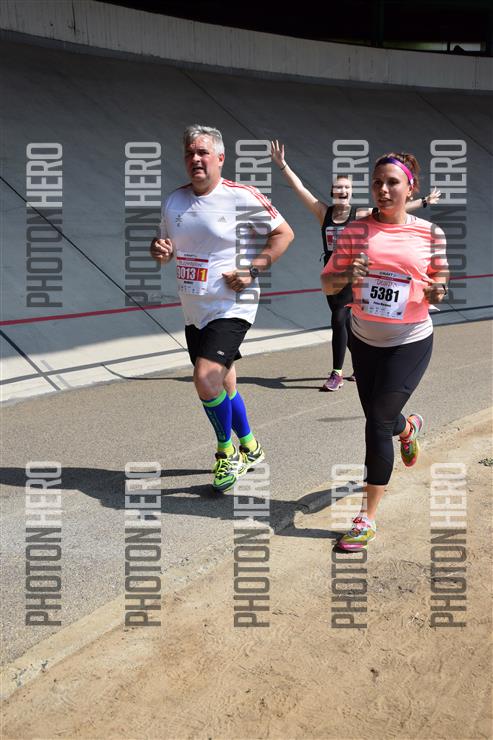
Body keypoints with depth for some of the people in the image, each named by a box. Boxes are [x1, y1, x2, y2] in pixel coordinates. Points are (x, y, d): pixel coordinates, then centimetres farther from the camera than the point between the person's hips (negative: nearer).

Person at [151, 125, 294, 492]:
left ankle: (227, 451, 3)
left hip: (232, 306, -7)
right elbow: (166, 245, 18)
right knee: (223, 385, 16)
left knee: (206, 377, -20)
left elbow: (284, 233, -5)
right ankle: (250, 448, 38)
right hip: (194, 310, 7)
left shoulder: (242, 197, -11)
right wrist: (160, 249, -6)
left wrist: (251, 270, -14)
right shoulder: (174, 200, 7)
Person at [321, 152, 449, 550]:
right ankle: (408, 427, 59)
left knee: (377, 425, -7)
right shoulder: (356, 230, -4)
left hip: (410, 342, -3)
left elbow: (441, 284, 5)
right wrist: (345, 276, -22)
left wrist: (436, 292, -17)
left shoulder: (430, 233, -6)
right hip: (364, 339, 3)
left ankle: (367, 518, 6)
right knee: (378, 418, 19)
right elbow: (327, 283, 0)